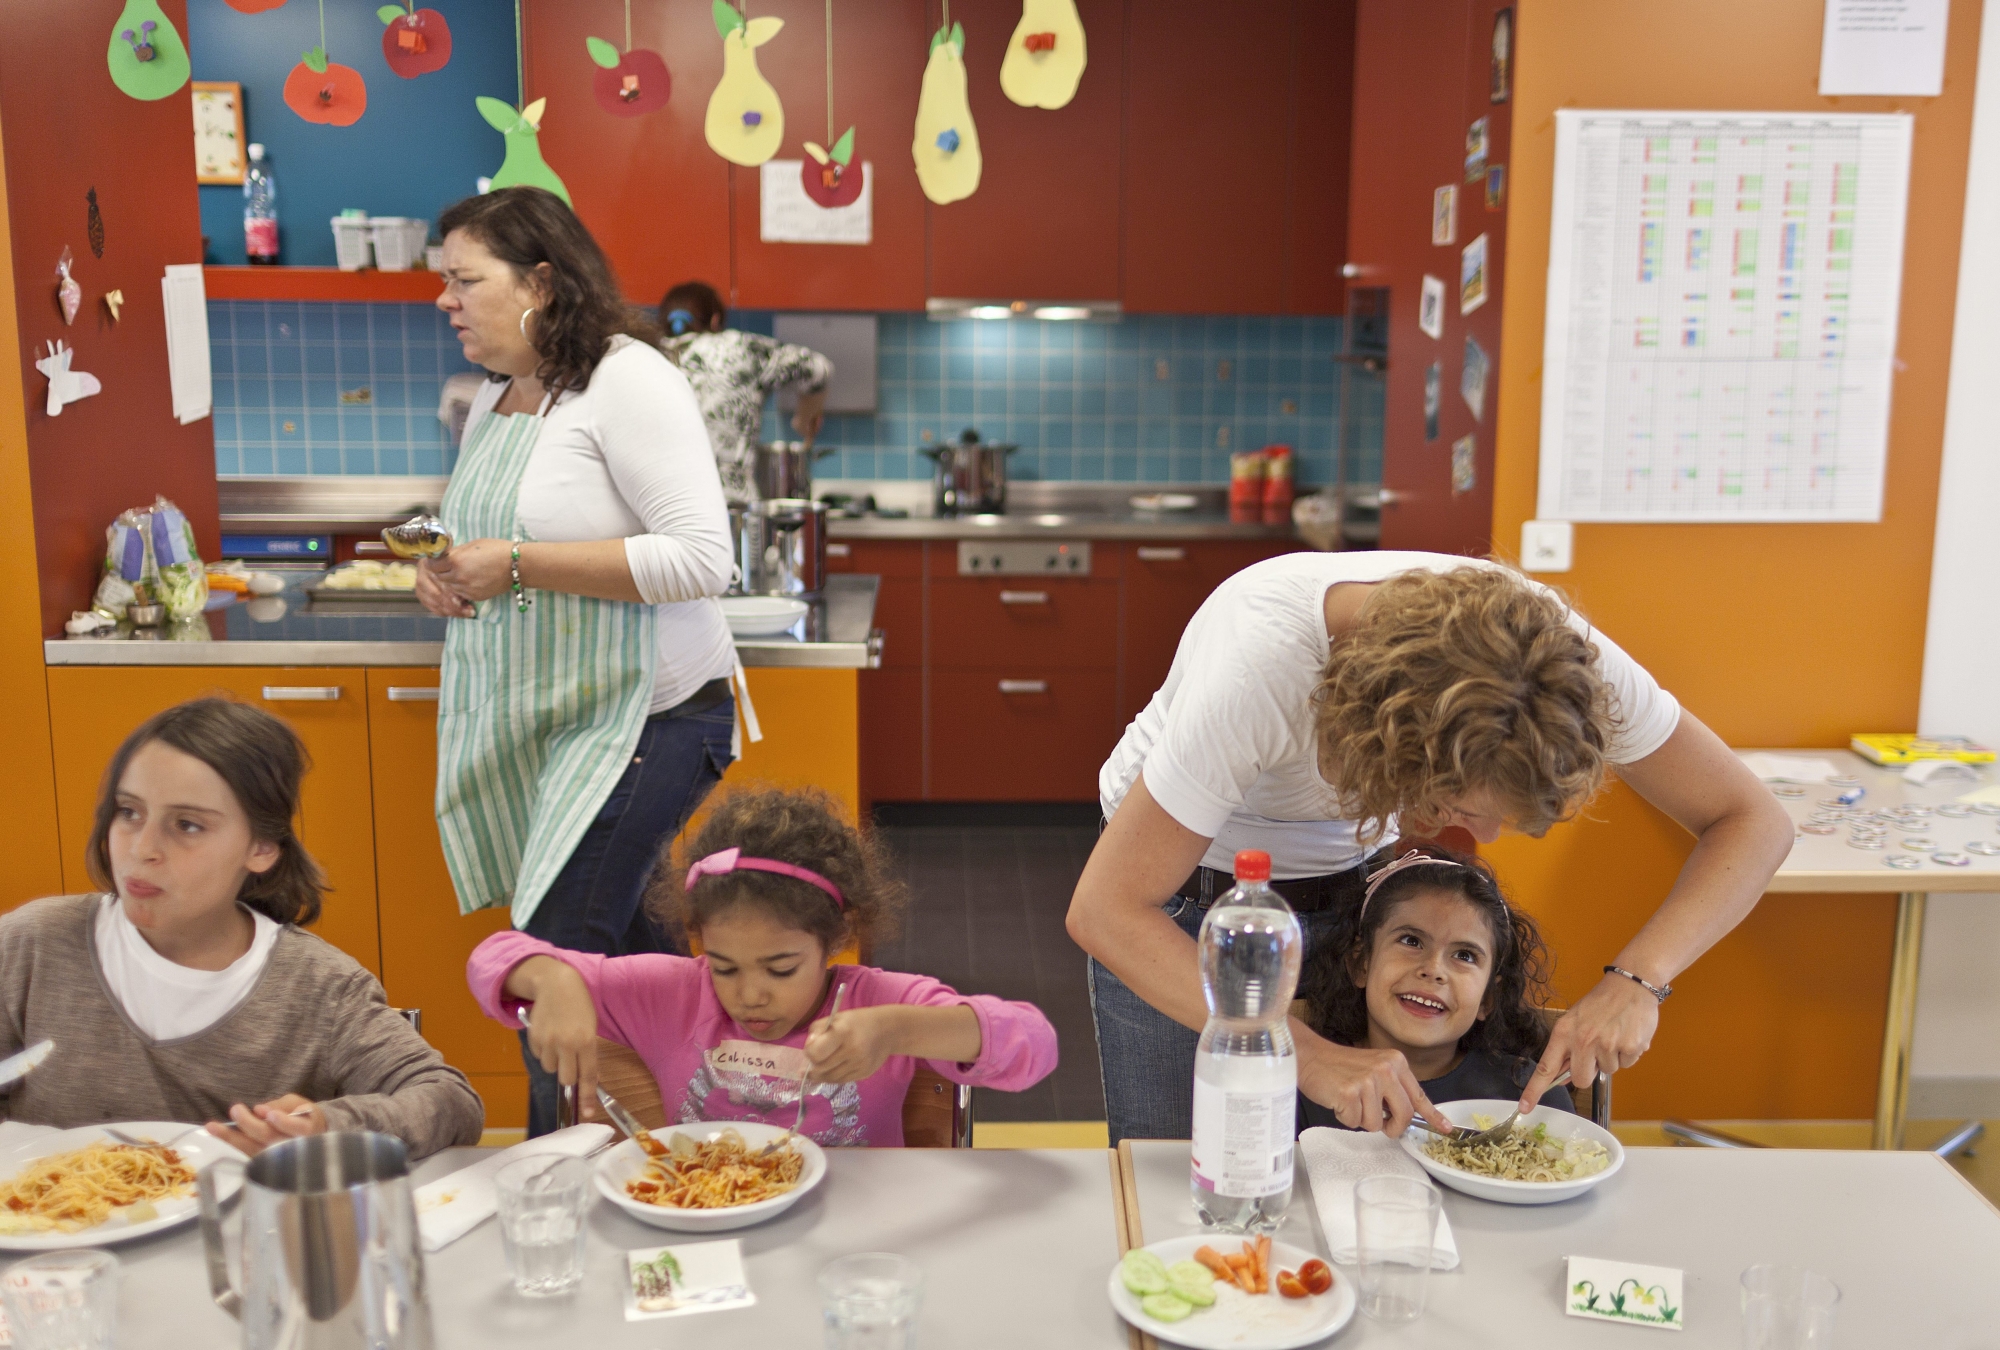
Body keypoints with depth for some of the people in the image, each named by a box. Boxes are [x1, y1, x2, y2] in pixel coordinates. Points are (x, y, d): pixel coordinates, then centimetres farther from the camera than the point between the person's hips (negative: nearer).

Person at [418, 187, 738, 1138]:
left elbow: (702, 559, -23)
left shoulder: (627, 380, -14)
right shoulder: (494, 399, 14)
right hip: (538, 721, 9)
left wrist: (518, 563, -21)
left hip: (645, 714, -9)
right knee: (618, 947, 12)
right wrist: (448, 576, 3)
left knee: (561, 960, -10)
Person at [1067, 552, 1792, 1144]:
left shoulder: (1546, 646, -28)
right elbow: (1104, 911, -36)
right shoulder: (1261, 665, -40)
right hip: (1190, 885, -3)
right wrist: (1308, 1054, -42)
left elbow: (1751, 822, -18)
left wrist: (1636, 980, -34)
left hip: (1353, 878, 3)